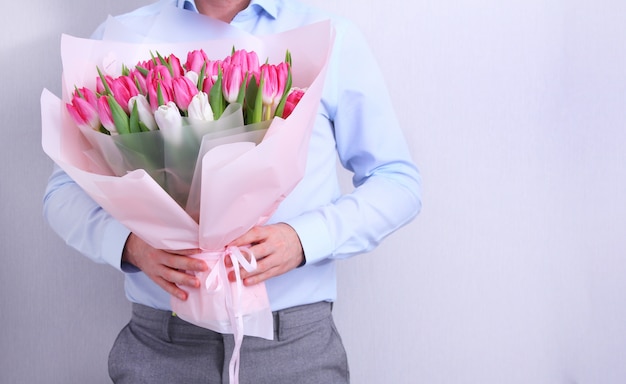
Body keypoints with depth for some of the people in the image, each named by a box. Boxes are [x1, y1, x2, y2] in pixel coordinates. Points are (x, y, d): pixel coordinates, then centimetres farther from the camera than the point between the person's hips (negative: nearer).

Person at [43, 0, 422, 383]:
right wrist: (131, 243, -17)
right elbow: (66, 189, 5)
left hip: (296, 343, 0)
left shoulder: (334, 37, 2)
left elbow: (398, 182, 2)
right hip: (159, 345, 1)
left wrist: (303, 239, -16)